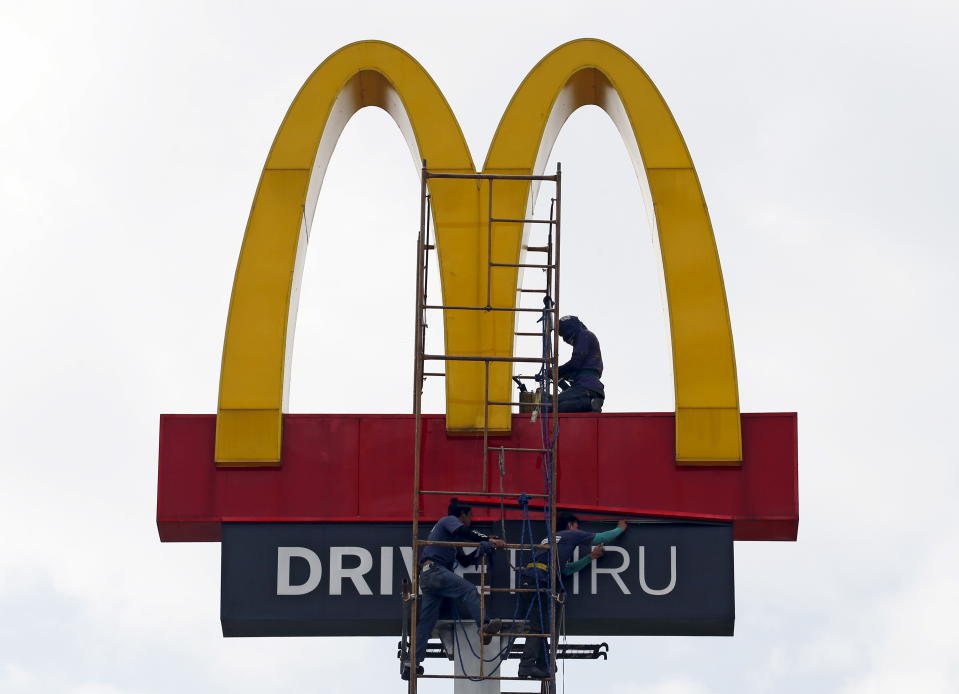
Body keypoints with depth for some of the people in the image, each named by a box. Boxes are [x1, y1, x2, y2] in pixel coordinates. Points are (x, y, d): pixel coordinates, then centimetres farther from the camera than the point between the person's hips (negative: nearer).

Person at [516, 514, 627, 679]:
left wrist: (590, 558, 37)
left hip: (529, 578, 8)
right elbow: (602, 538, 18)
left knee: (541, 626, 10)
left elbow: (566, 569, 35)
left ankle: (543, 667, 9)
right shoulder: (571, 535, 11)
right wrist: (620, 529, 35)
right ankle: (526, 665, -22)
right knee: (538, 627, -13)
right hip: (538, 581, -8)